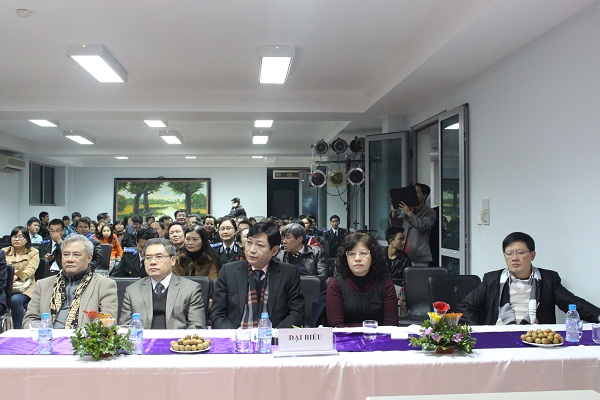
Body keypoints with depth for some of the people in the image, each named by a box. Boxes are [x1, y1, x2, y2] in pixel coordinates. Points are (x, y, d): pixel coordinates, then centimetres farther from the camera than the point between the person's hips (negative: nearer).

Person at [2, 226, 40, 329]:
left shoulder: (33, 252, 8)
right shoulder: (4, 252, 18)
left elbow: (29, 271, -7)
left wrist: (15, 277, -25)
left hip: (25, 288, -2)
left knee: (15, 300, -34)